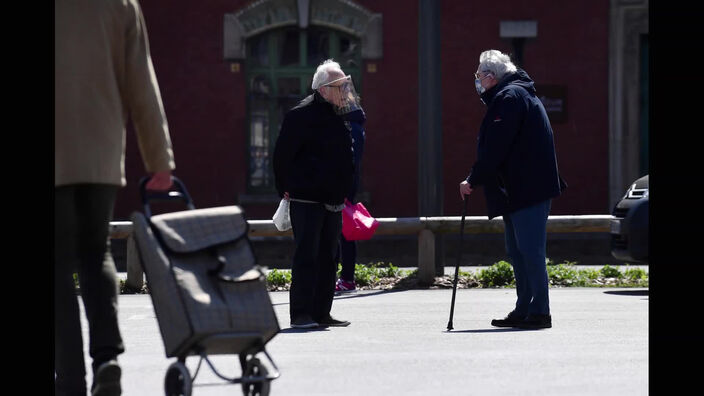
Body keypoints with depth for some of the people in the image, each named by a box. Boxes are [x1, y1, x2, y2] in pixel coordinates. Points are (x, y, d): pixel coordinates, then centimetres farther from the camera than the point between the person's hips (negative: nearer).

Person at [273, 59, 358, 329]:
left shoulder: (340, 116, 15)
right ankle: (300, 314, -6)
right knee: (306, 256, -8)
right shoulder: (301, 115, -11)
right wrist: (285, 188, -9)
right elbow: (282, 153, -11)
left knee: (328, 257, 9)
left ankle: (321, 312, 14)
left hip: (332, 202, 8)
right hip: (306, 200, -8)